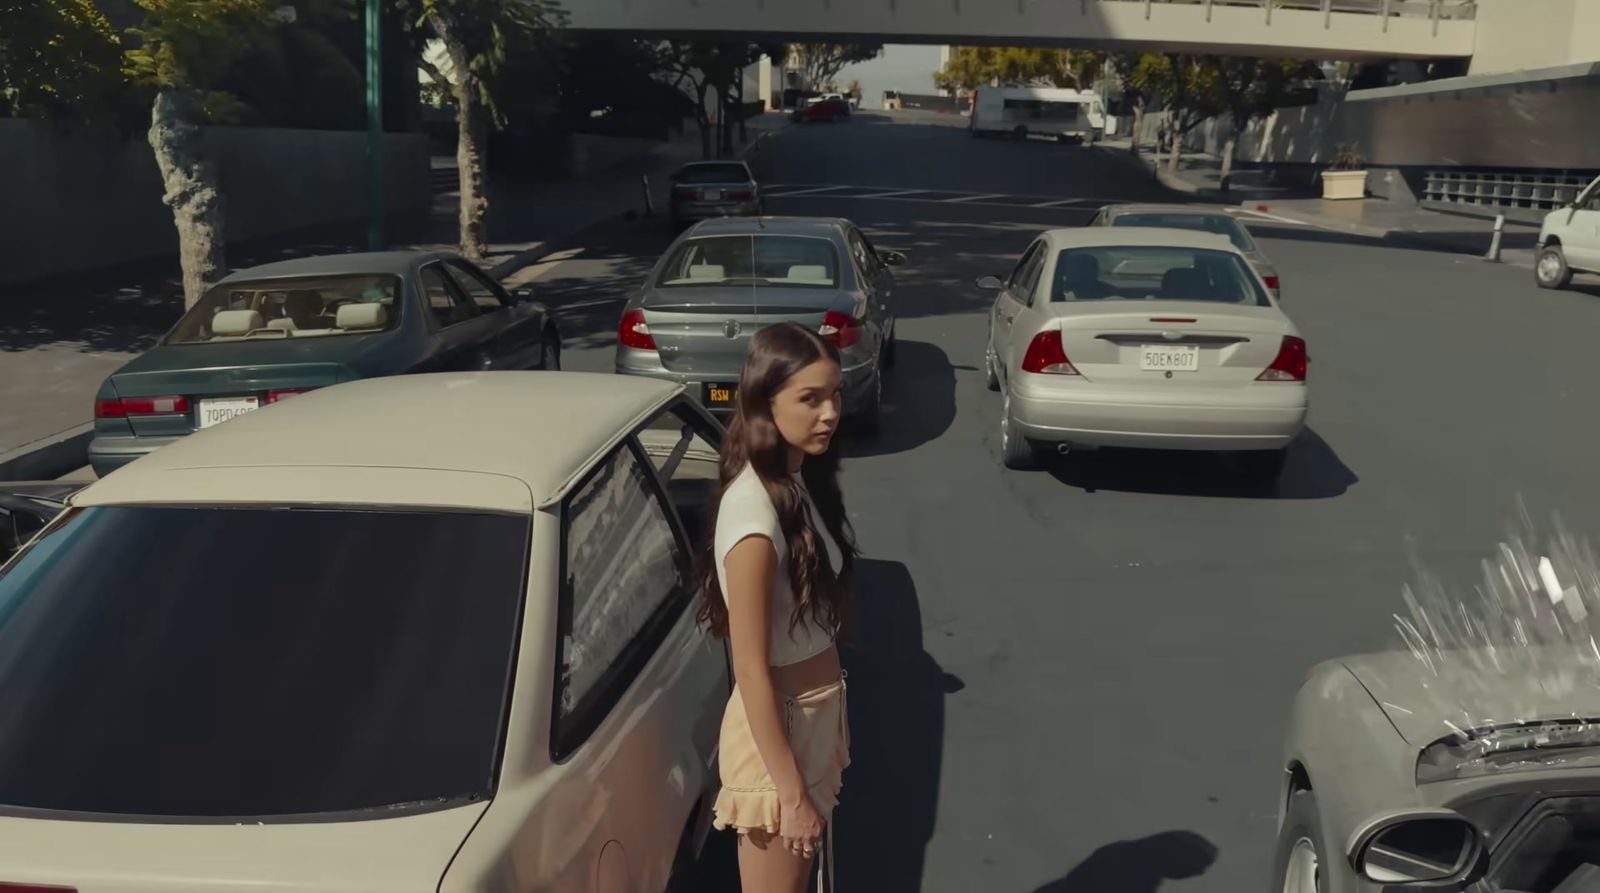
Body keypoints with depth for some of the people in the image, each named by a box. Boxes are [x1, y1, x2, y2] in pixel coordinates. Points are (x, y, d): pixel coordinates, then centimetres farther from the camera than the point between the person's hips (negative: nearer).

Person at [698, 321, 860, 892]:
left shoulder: (802, 480, -1)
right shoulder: (754, 509, -27)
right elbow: (751, 668, -24)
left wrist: (830, 713, 17)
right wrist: (789, 789, -19)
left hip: (816, 711, 8)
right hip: (778, 726, -8)